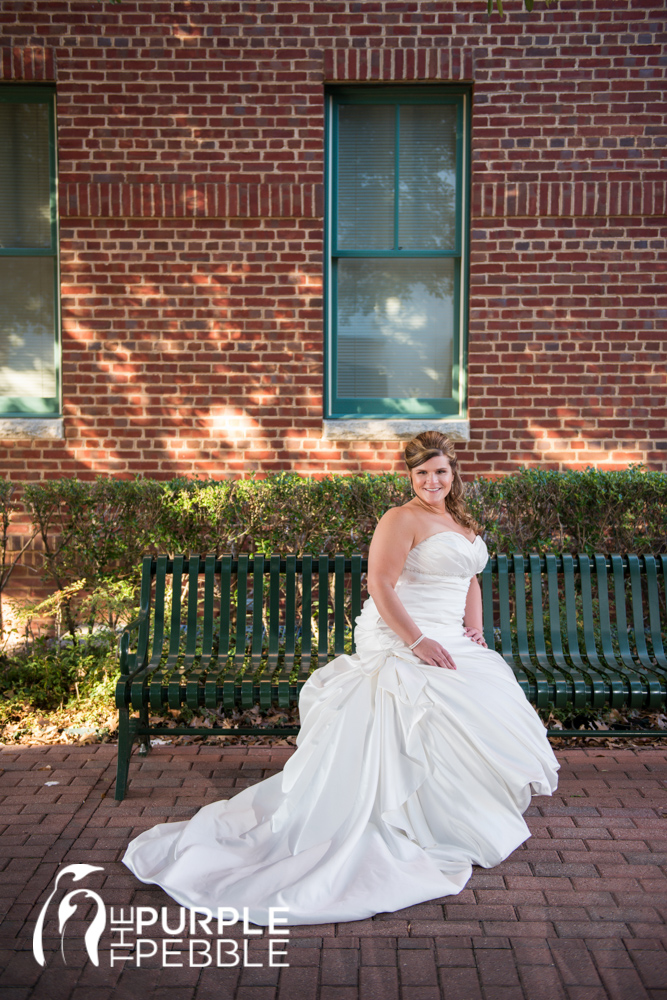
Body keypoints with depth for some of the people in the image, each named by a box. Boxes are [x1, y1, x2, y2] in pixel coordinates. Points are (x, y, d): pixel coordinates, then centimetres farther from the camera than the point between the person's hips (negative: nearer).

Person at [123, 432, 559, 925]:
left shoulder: (460, 522, 19)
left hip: (448, 641, 9)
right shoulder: (402, 519, -9)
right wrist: (418, 641, -24)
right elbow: (380, 586, -18)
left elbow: (470, 579, 28)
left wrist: (474, 626, 11)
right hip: (399, 640, -9)